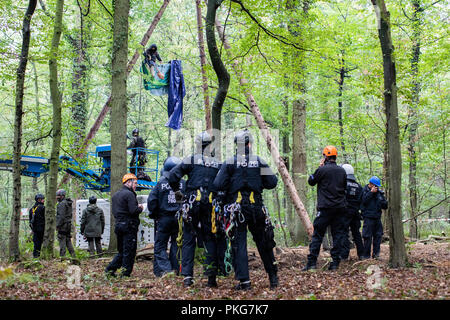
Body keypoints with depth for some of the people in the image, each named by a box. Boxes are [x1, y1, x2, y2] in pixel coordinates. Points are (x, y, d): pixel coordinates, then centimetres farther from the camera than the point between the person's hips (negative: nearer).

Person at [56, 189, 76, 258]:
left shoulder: (62, 204, -14)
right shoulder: (68, 203, 16)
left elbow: (61, 216, -20)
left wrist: (57, 225, -17)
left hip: (63, 225, -9)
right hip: (68, 225, 9)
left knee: (62, 241, -7)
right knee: (68, 241, 13)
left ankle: (62, 256, -8)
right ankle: (73, 255, 12)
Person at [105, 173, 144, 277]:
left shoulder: (115, 195, 17)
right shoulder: (129, 194, -12)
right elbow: (133, 210, -21)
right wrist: (140, 208, 0)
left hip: (118, 225, 8)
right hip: (129, 225, -8)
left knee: (122, 251, 17)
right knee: (129, 251, -2)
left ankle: (110, 269, 11)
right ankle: (125, 274, 0)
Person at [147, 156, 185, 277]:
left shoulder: (160, 183, -7)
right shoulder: (183, 183, -4)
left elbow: (151, 200, -8)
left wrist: (153, 214, 7)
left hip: (163, 218, -2)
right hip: (179, 219, 2)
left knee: (160, 245, 4)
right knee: (176, 244, 13)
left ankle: (166, 269, -10)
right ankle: (175, 269, 15)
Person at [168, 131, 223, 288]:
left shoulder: (191, 160, 1)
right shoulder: (218, 164, 8)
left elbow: (173, 175, -7)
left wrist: (177, 191, 6)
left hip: (193, 203, -2)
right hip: (211, 204, 2)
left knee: (189, 239, 4)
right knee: (210, 239, 9)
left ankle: (187, 276, 0)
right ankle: (212, 276, 3)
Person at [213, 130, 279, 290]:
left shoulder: (230, 162, -2)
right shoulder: (259, 161, 3)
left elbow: (218, 185, -7)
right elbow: (271, 183, 2)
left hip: (236, 207, -2)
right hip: (256, 206, 2)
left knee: (239, 243, 2)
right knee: (263, 242, 14)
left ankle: (244, 281, -3)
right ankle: (273, 277, 21)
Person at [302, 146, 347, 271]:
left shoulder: (322, 169, -9)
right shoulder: (342, 171, 8)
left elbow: (311, 181, 5)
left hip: (325, 208, -5)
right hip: (340, 207, 5)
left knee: (317, 234, -1)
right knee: (337, 234, 8)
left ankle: (312, 262, -4)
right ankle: (335, 262, 7)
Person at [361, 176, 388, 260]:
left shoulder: (379, 192, 11)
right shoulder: (364, 190, 0)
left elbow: (385, 206, 13)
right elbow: (363, 200, -18)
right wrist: (371, 192, -17)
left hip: (377, 217, 5)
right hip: (368, 217, -5)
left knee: (378, 235, 6)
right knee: (368, 237, -7)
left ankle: (376, 254, 15)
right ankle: (366, 255, 0)